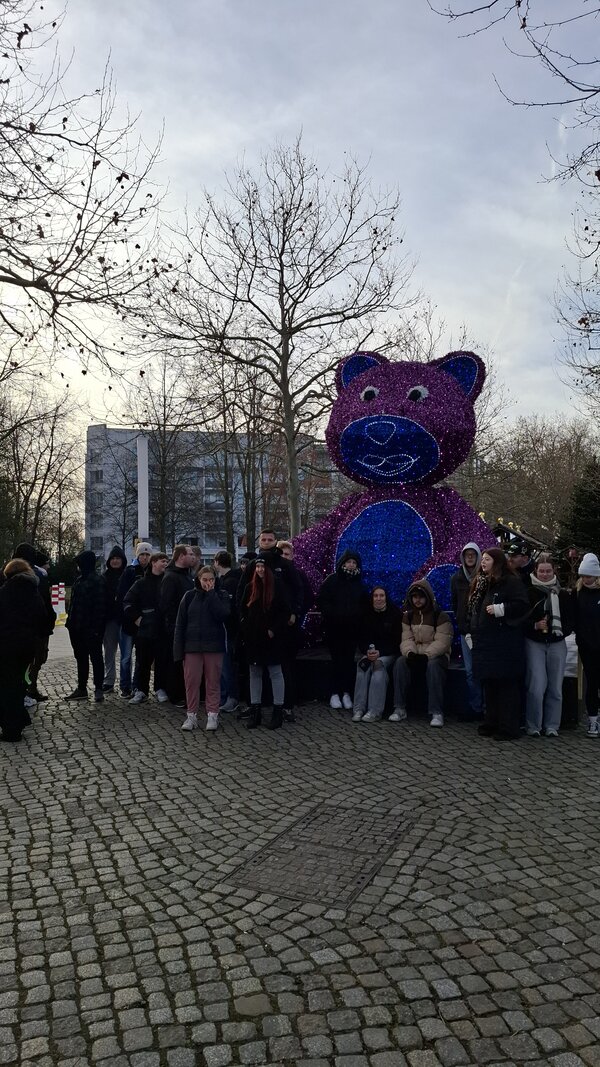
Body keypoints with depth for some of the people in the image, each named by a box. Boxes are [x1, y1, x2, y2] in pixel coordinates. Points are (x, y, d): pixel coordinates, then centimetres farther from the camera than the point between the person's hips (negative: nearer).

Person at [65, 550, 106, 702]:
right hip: (78, 627, 9)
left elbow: (100, 605, -17)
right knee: (81, 657, 14)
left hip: (90, 627, -9)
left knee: (95, 657, 1)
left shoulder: (96, 581, -13)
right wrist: (70, 621, 11)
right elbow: (74, 603, 17)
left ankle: (98, 689, 8)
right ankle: (81, 688, 23)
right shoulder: (79, 580, 13)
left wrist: (96, 626, -21)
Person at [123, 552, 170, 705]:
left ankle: (160, 689, 16)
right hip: (144, 629, 0)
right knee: (142, 661, 5)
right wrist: (137, 619, -3)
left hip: (162, 630, 0)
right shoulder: (141, 583, 5)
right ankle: (141, 691, 14)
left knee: (162, 660, 5)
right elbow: (127, 603, 4)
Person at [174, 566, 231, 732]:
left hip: (214, 646, -1)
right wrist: (178, 649, -2)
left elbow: (223, 615, -15)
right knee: (191, 681, 2)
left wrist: (211, 594, -11)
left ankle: (212, 715, 11)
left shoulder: (221, 595, 4)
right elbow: (180, 623, 4)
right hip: (192, 645, 1)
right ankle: (191, 715, 11)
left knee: (213, 682, 3)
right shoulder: (190, 596, 5)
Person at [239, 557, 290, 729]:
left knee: (275, 672, 3)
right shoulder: (250, 587, 7)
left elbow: (285, 611, -8)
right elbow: (242, 610, 14)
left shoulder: (277, 585, -6)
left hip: (271, 638, -5)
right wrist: (245, 627, 1)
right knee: (255, 673, 9)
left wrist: (274, 629, -13)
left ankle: (278, 711, 8)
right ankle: (255, 711, 16)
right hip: (253, 637, 5)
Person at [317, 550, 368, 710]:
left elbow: (364, 605, 16)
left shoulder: (359, 584, 11)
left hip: (352, 629, 3)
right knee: (337, 659, -2)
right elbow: (321, 600, -3)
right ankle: (335, 693, 4)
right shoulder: (332, 580, 1)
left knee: (349, 660, 0)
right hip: (334, 628, -2)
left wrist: (357, 616, -1)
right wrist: (333, 614, -13)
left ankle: (346, 693, 4)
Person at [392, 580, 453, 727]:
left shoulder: (440, 616, -5)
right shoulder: (408, 616, 10)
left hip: (435, 656, -4)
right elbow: (407, 639, 1)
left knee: (433, 666, -37)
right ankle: (399, 709, -25)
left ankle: (436, 712, -34)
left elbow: (442, 642, -14)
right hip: (414, 655, 4)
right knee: (400, 662, -27)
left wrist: (426, 656, -29)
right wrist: (410, 653, -22)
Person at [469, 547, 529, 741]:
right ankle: (491, 723, 22)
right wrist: (473, 630, 14)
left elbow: (522, 605, -17)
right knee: (488, 683, 13)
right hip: (484, 641, 8)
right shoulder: (480, 582, 16)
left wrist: (500, 609, -20)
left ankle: (508, 728, 3)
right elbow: (473, 608, 23)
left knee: (506, 685, -3)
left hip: (504, 643, -8)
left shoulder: (511, 582, -8)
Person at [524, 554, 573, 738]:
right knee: (536, 686, -7)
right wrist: (534, 625, -17)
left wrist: (562, 630, -8)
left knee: (555, 688, 7)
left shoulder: (562, 594, 7)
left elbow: (570, 619, 10)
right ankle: (533, 726, 6)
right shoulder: (529, 592, -1)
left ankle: (552, 726, 18)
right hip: (534, 643, -3)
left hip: (557, 644, 3)